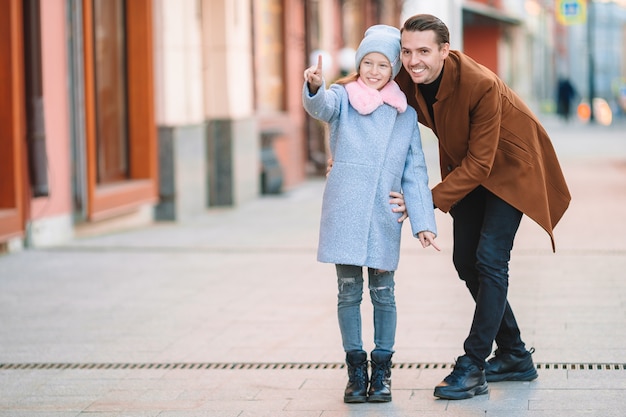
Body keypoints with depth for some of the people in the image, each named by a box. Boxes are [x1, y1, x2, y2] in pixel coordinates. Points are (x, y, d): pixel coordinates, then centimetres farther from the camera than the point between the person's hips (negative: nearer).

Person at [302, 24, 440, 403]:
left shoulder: (405, 114, 8)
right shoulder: (343, 99, 3)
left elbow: (414, 173, 9)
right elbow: (320, 106, -22)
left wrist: (423, 221, 2)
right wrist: (314, 87, -45)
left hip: (384, 216, 1)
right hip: (344, 212, -1)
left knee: (383, 292, 5)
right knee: (349, 292, 5)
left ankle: (382, 371, 16)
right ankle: (356, 369, 15)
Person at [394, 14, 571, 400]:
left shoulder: (482, 85, -35)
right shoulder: (405, 80, -18)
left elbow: (479, 165, -30)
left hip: (509, 165, -7)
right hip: (466, 166, 7)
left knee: (490, 259, -16)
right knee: (466, 260, 7)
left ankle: (473, 368, -11)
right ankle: (515, 357, 21)